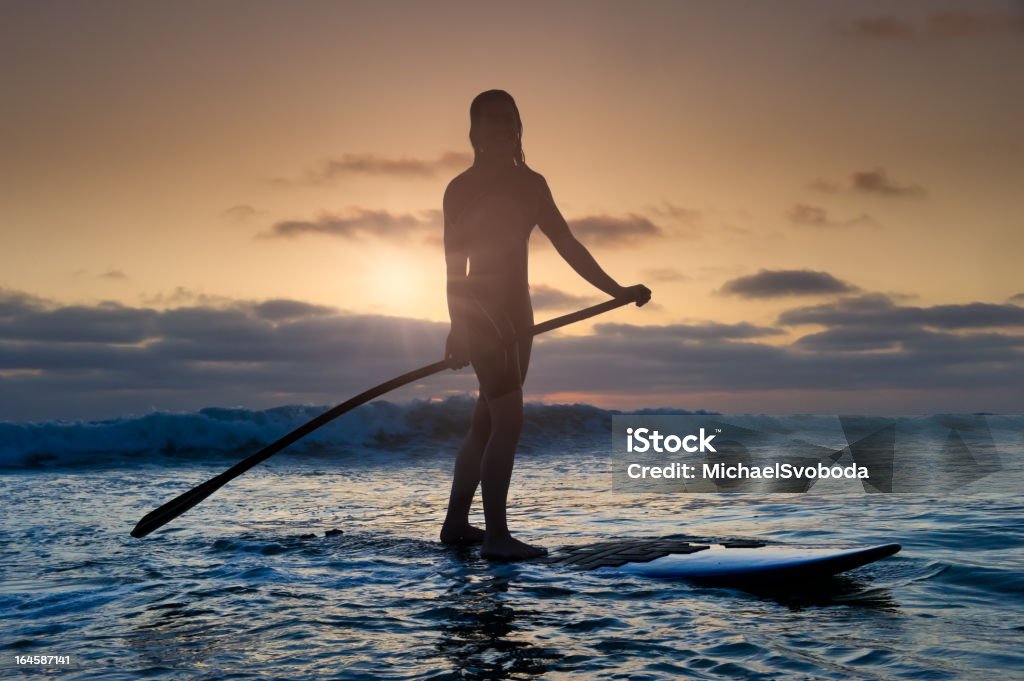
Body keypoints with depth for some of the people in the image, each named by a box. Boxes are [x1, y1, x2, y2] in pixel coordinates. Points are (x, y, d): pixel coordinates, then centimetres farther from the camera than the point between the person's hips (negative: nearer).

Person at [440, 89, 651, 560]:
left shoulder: (531, 185, 13)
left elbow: (567, 245, 14)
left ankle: (456, 524, 19)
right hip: (482, 309, -7)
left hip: (515, 310, 7)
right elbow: (454, 264, -9)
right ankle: (496, 535, -11)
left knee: (486, 423, 10)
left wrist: (616, 290, 9)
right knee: (508, 420, -15)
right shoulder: (462, 188, -5)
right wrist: (458, 328, -18)